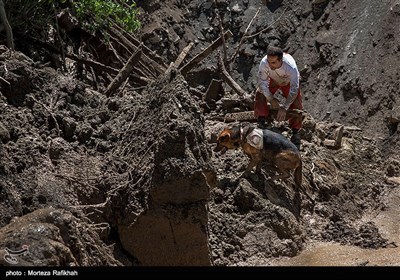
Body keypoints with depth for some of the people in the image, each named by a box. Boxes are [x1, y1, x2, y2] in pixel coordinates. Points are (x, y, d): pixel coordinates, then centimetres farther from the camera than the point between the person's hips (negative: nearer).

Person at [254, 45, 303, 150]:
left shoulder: (291, 67, -45)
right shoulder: (264, 63, -39)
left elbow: (294, 90, -38)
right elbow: (262, 83, -25)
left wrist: (284, 108, -40)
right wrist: (271, 99, -27)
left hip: (289, 82, -2)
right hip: (273, 81, 2)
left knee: (296, 105, -13)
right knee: (260, 93, -20)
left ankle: (295, 132, 6)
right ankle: (261, 121, -7)